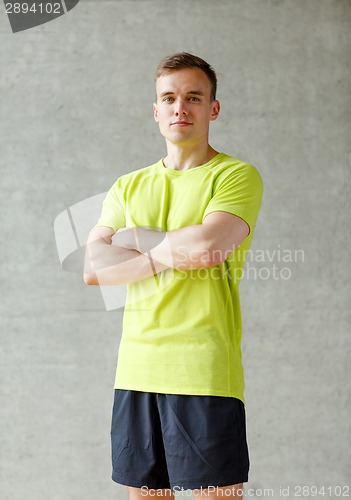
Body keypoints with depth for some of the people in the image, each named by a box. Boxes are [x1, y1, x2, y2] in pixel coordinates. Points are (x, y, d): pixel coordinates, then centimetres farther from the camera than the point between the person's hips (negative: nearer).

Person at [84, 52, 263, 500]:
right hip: (136, 370, 5)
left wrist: (136, 238, -1)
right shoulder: (128, 187, 15)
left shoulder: (237, 175, 1)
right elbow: (94, 268, 3)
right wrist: (168, 255, -10)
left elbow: (208, 244, -17)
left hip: (206, 373, -5)